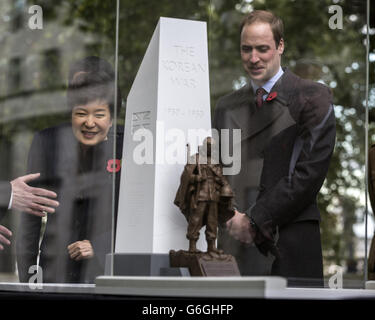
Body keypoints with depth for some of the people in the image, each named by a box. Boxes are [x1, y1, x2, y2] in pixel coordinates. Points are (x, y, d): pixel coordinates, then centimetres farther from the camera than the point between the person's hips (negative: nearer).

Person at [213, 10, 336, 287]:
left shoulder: (312, 97, 2)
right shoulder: (227, 106, 18)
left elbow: (310, 173, -7)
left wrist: (253, 219, -10)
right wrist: (233, 220, -1)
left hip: (290, 244, -4)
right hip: (234, 241, 4)